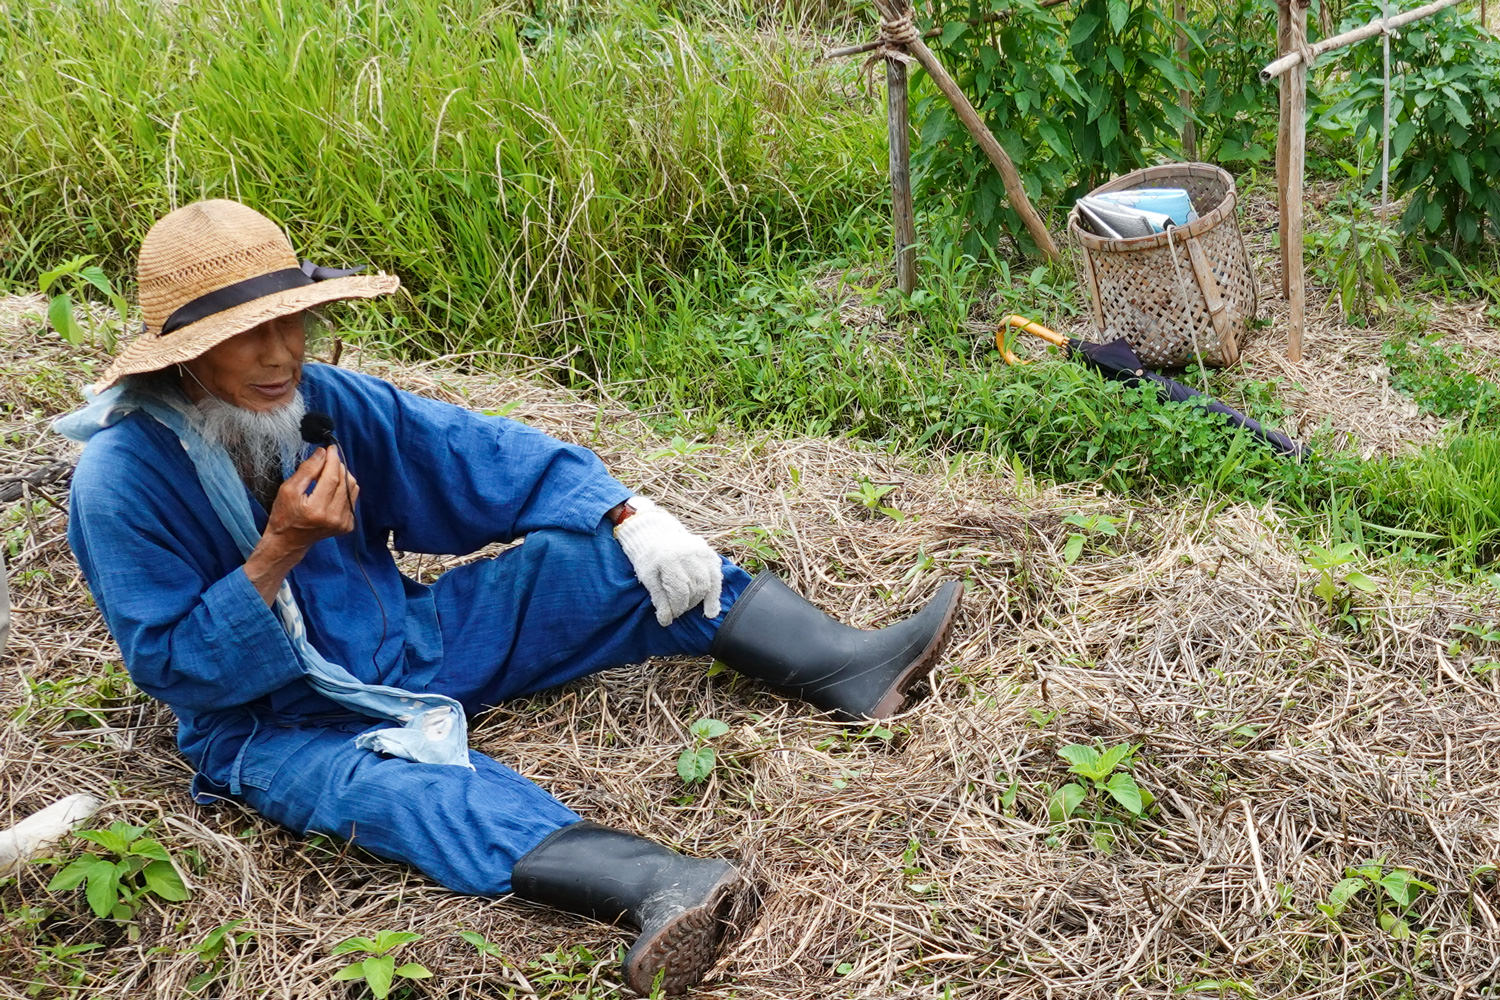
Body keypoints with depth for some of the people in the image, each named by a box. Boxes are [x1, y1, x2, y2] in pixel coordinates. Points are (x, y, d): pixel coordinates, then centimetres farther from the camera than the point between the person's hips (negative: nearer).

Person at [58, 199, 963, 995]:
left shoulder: (322, 401, -5)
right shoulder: (123, 480, -18)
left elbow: (492, 459, -3)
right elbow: (176, 666, -17)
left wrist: (628, 517, -16)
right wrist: (279, 551, -29)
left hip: (406, 643, 6)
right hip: (274, 726, -6)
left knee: (603, 556, -9)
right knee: (420, 789, -39)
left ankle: (850, 668, -18)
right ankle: (657, 888, -63)